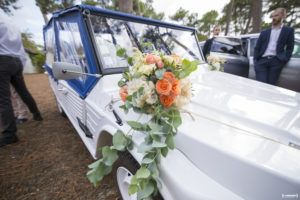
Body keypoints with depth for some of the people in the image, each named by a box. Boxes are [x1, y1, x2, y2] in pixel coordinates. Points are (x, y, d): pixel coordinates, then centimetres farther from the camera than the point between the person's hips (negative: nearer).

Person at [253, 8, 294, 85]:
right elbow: (257, 47, 17)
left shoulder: (288, 30, 18)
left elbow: (290, 47, 13)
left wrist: (284, 60, -2)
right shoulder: (264, 32, 23)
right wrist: (255, 60, 1)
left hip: (276, 61, -1)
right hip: (262, 61, 1)